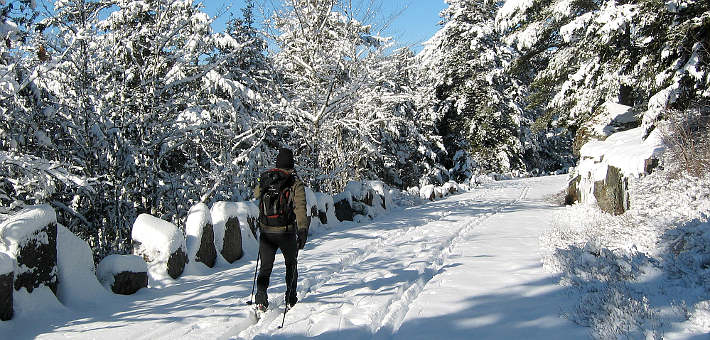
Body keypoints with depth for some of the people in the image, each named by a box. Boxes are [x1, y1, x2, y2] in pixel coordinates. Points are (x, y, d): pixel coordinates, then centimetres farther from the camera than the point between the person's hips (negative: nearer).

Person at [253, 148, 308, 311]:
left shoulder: (264, 179, 2)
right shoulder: (295, 182, -8)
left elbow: (256, 194, 23)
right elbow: (300, 207, -16)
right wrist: (303, 231, -17)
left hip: (266, 232, 2)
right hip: (286, 232, -2)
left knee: (265, 267, 11)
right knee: (291, 264, 17)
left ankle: (261, 299, -4)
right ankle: (291, 300, 20)